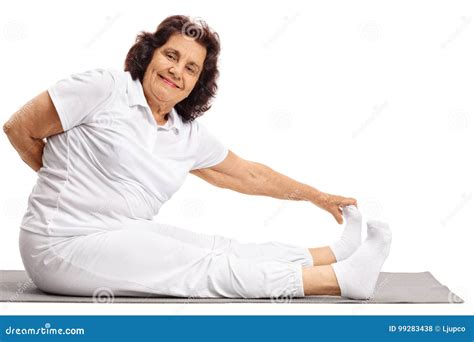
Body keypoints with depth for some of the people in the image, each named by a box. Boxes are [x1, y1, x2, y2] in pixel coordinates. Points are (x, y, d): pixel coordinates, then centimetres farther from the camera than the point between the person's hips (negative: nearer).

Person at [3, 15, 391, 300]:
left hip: (123, 235, 7)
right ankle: (341, 278, -15)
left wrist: (318, 196, 23)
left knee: (223, 248, -5)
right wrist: (66, 179, 6)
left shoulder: (188, 134, 7)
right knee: (209, 268, -13)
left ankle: (338, 252, 3)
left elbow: (250, 175, 18)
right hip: (67, 243, -7)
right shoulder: (105, 87, -12)